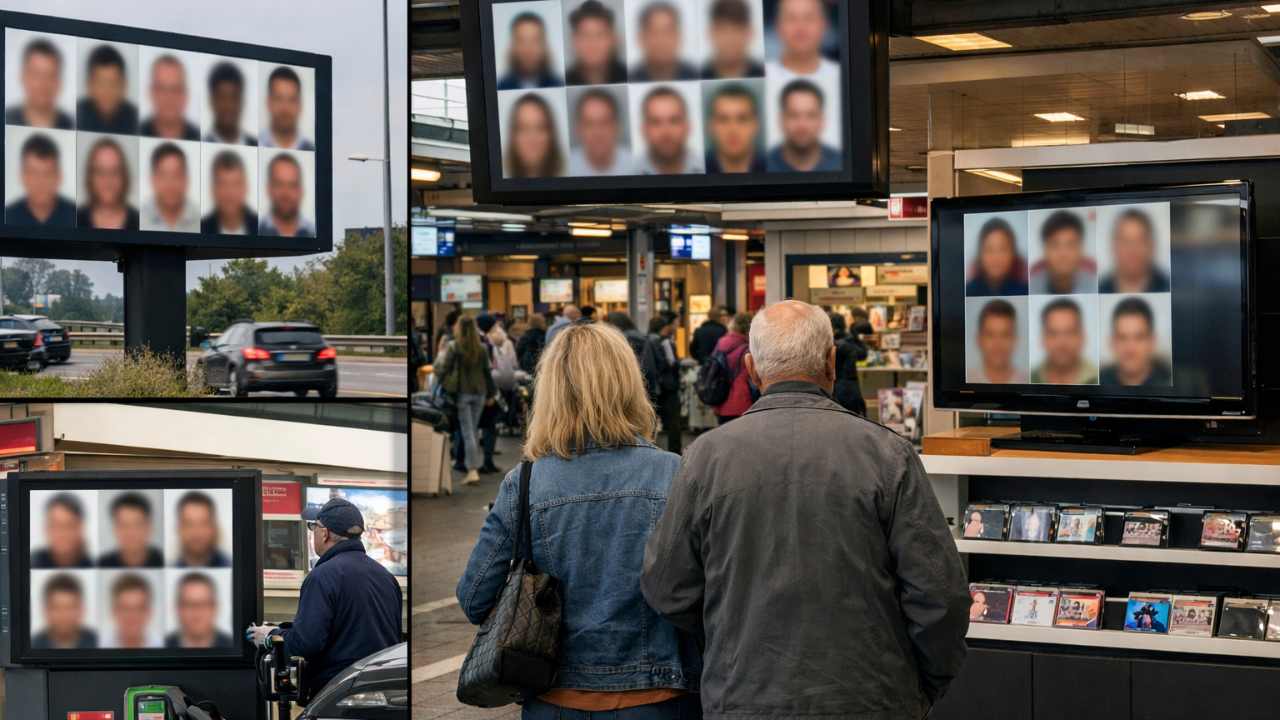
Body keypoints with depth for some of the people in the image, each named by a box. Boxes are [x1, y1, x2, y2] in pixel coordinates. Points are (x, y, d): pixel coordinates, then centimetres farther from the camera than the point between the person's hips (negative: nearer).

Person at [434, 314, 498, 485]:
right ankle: (473, 465, 17)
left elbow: (441, 368, -10)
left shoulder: (453, 346, -7)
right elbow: (489, 372, 9)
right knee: (473, 431, 14)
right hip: (479, 393, 4)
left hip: (461, 393, -3)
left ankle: (473, 470, -12)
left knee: (468, 432, -4)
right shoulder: (482, 349, 4)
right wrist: (491, 394, 18)